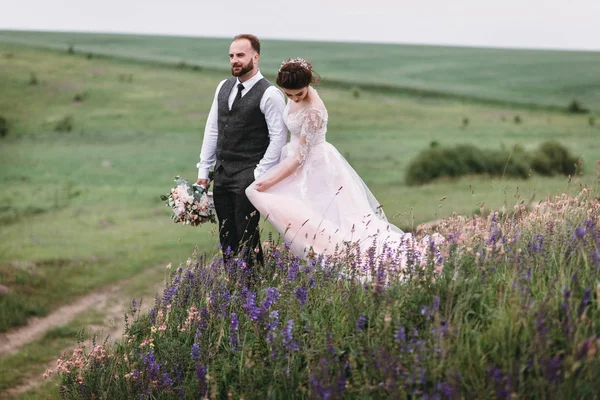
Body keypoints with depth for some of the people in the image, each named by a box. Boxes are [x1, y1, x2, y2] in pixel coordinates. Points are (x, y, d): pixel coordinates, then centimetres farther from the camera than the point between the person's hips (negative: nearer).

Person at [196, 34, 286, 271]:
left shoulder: (269, 94, -9)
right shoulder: (223, 87, 12)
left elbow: (278, 138, -11)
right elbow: (212, 130, 15)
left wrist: (260, 174, -13)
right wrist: (203, 170, 12)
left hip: (248, 176, -7)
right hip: (221, 173, 7)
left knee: (247, 237, -7)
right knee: (226, 237, 8)